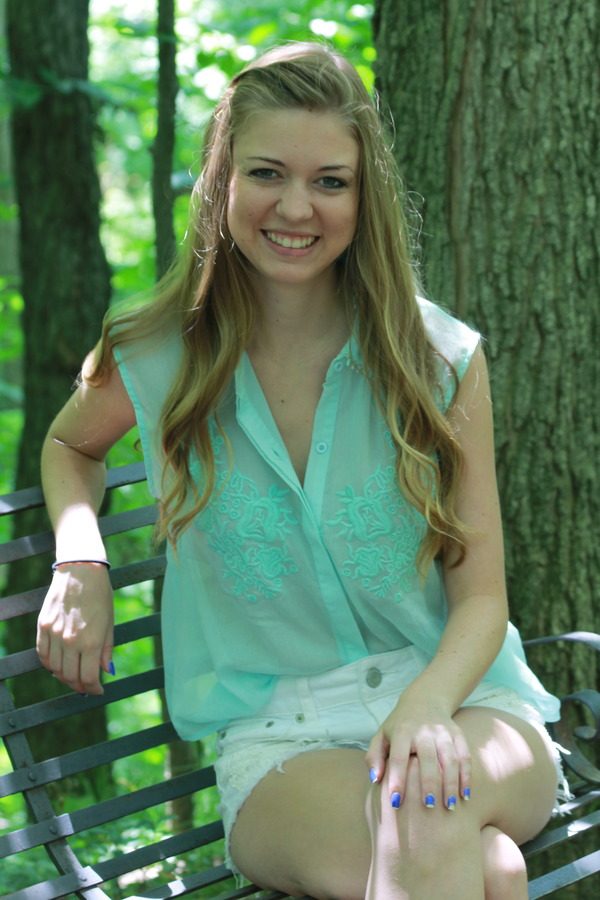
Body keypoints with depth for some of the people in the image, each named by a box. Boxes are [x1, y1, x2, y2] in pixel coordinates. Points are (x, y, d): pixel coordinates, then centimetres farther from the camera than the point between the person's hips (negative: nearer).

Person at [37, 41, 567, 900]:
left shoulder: (442, 359, -2)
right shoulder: (154, 361, 1)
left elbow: (480, 595, 0)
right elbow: (70, 445, 24)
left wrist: (428, 705, -22)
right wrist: (79, 560, 3)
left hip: (462, 700, 1)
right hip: (280, 737, 0)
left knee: (423, 817, -38)